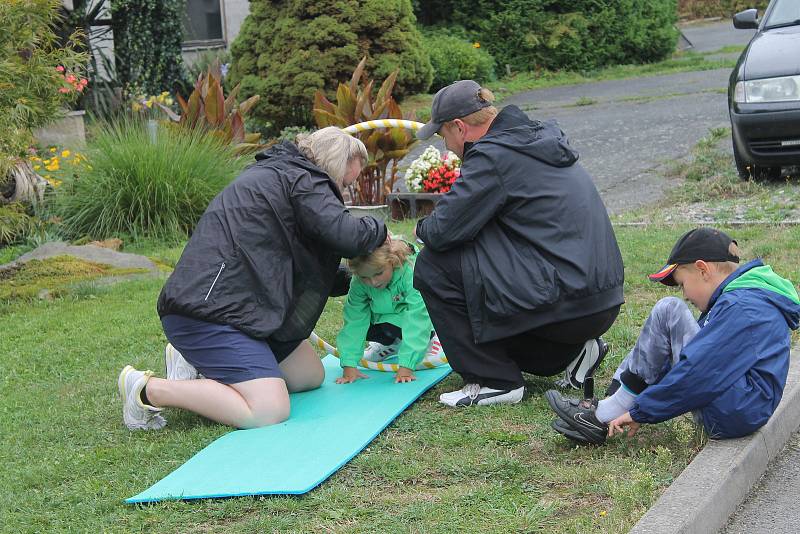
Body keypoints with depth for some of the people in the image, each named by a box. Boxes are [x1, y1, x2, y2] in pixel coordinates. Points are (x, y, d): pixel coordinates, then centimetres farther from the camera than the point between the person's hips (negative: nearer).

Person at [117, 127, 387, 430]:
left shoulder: (274, 173, 24)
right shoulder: (300, 180, -7)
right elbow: (348, 236, -20)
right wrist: (378, 230, 2)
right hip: (207, 312, -11)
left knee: (311, 376, 16)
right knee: (269, 411, -21)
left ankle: (198, 364, 10)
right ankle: (149, 391, -10)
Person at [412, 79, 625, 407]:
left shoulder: (492, 156, -13)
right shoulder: (539, 139, 16)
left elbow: (443, 231, -14)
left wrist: (423, 229, 9)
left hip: (566, 303, -10)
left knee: (434, 267, -4)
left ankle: (494, 382, 1)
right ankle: (572, 351, 18)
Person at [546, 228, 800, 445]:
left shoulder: (742, 308, -17)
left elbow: (698, 373, -23)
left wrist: (640, 411, -15)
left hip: (732, 415, -11)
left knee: (669, 312, -14)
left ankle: (607, 416, -10)